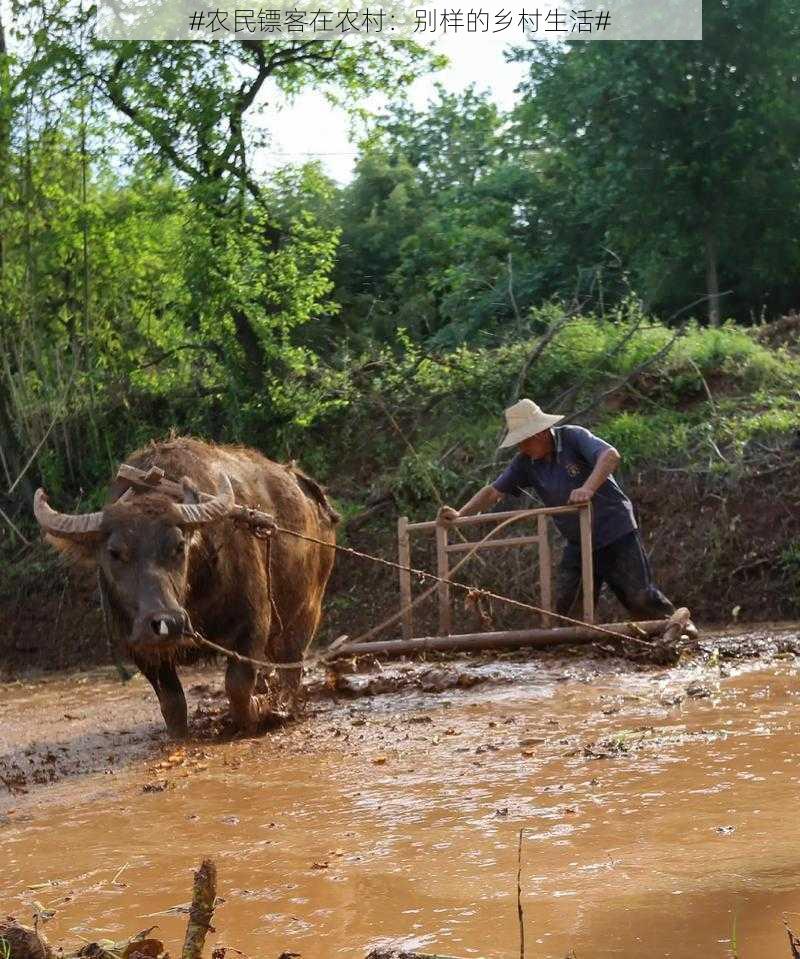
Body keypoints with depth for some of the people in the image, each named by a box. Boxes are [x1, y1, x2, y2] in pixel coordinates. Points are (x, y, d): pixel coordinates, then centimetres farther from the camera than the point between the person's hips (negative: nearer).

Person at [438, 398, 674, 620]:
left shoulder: (573, 437, -15)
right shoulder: (525, 462, 1)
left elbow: (610, 456, -31)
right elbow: (493, 492, 4)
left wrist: (588, 488, -46)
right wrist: (460, 515, -9)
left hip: (616, 531, -6)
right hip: (578, 543, 6)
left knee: (640, 598, -6)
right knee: (561, 607, 0)